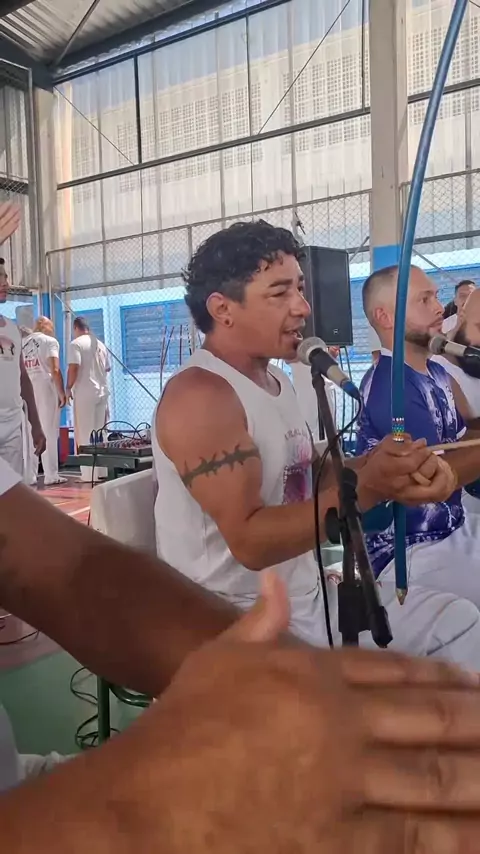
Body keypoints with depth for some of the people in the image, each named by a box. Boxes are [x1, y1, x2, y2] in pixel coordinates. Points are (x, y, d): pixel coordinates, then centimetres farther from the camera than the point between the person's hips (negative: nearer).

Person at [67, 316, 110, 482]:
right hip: (102, 392, 6)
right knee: (100, 432, 11)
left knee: (85, 433, -2)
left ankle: (89, 473, -4)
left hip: (84, 393, -6)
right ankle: (101, 471, 15)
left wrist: (68, 388, -5)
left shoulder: (76, 344, -6)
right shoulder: (100, 344, 14)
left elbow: (74, 368, -16)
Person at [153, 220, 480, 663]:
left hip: (309, 598, 9)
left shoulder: (277, 380, 10)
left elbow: (309, 481, 9)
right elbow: (250, 541, -26)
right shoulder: (199, 395, -20)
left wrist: (376, 464, -9)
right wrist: (366, 488, -32)